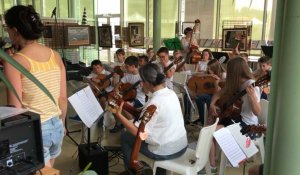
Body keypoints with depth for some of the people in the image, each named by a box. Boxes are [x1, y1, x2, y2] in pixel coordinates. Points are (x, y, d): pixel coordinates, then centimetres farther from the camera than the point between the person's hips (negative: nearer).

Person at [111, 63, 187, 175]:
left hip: (165, 152, -7)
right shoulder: (171, 93, 0)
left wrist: (119, 114, -19)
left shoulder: (155, 102, -25)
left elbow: (138, 133, -24)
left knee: (125, 137, 11)